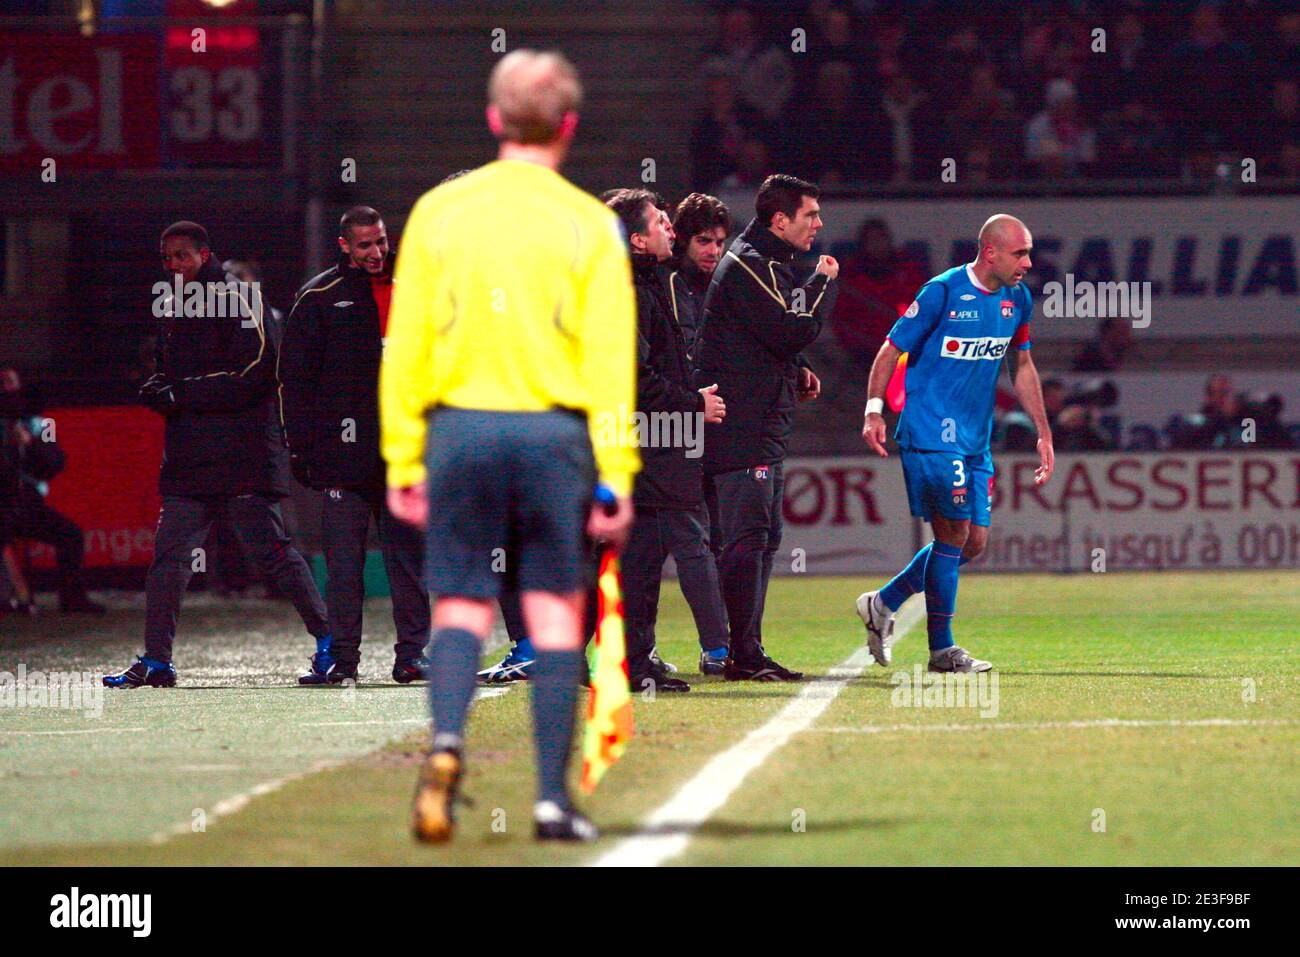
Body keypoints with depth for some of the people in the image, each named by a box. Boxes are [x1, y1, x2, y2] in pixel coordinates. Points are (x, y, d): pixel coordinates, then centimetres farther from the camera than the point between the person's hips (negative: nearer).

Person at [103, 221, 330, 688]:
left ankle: (330, 643, 4)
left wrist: (180, 393, -16)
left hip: (244, 458, -7)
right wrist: (157, 391, 2)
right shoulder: (171, 310, 18)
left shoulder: (236, 304, -6)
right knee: (167, 558, 0)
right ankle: (155, 662, 2)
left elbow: (252, 378, -15)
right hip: (188, 458, 7)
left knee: (273, 552, -5)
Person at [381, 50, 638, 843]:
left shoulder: (439, 212, 4)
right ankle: (553, 797, 4)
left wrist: (403, 462, 9)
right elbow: (611, 361, -3)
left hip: (458, 428, 1)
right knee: (555, 613, 5)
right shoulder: (590, 225, -1)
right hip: (554, 432, -1)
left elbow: (405, 347, 4)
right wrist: (617, 477, -1)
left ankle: (447, 740, -19)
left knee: (461, 607, 7)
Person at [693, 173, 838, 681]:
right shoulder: (748, 268, -14)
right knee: (746, 538, -11)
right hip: (741, 430, -11)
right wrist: (824, 283, -7)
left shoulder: (772, 266, 20)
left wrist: (798, 374, 10)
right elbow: (794, 332, -22)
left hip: (764, 427, 11)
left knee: (762, 538, 13)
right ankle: (743, 654, -11)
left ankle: (746, 652, 17)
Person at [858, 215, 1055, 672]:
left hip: (975, 440, 8)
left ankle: (883, 604, 20)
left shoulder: (1017, 299, 8)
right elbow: (892, 348, -6)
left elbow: (1022, 367, 21)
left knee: (974, 541, 6)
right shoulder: (943, 292, -12)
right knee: (955, 533, -8)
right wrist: (874, 410, -16)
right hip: (931, 431, -8)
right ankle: (942, 649, 2)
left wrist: (1044, 433, 17)